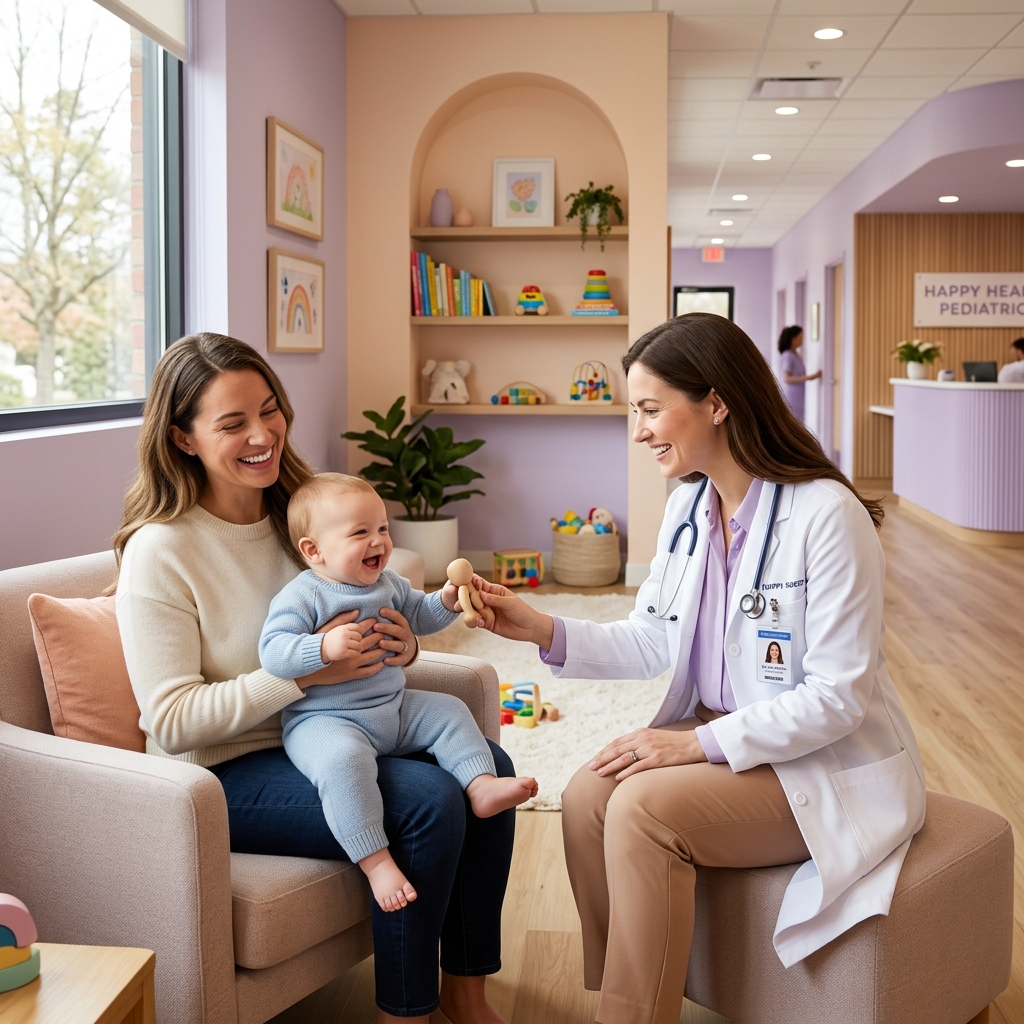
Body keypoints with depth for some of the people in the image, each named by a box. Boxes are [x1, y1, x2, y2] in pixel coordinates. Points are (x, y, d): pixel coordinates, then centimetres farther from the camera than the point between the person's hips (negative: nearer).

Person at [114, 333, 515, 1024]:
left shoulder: (299, 513, 4)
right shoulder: (160, 551, -16)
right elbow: (172, 722, -19)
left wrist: (400, 648, -11)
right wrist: (304, 671, -28)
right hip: (224, 774, -7)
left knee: (488, 766, -10)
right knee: (427, 800, -24)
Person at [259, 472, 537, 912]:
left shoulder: (388, 584, 12)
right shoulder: (302, 596, -13)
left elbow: (418, 616, 29)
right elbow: (272, 652, -23)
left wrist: (447, 601, 7)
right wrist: (325, 647, -39)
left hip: (395, 709, 8)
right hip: (325, 720, -8)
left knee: (450, 711, 5)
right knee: (343, 759, -36)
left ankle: (481, 785, 1)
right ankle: (376, 862, -33)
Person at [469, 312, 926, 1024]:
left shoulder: (827, 514, -20)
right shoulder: (689, 505, 5)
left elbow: (838, 697, -20)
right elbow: (654, 644, 7)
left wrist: (703, 742, -24)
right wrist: (541, 630, -5)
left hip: (828, 768, -7)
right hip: (717, 734, 7)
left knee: (645, 805, -27)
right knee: (587, 798, -16)